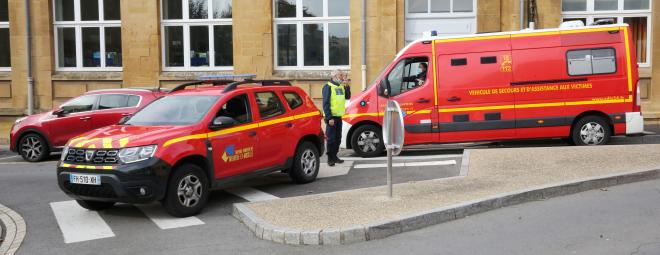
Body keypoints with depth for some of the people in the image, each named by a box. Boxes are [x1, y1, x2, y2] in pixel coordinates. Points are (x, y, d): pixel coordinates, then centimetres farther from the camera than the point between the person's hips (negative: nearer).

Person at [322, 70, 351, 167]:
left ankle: (334, 156, 24)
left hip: (339, 116, 8)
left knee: (338, 138, 13)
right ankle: (330, 159, 2)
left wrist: (347, 86, 0)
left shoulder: (341, 86, 13)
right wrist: (329, 118, -20)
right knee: (331, 139, -4)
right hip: (331, 117, -8)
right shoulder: (328, 87, -10)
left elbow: (348, 97, 13)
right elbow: (325, 103, -14)